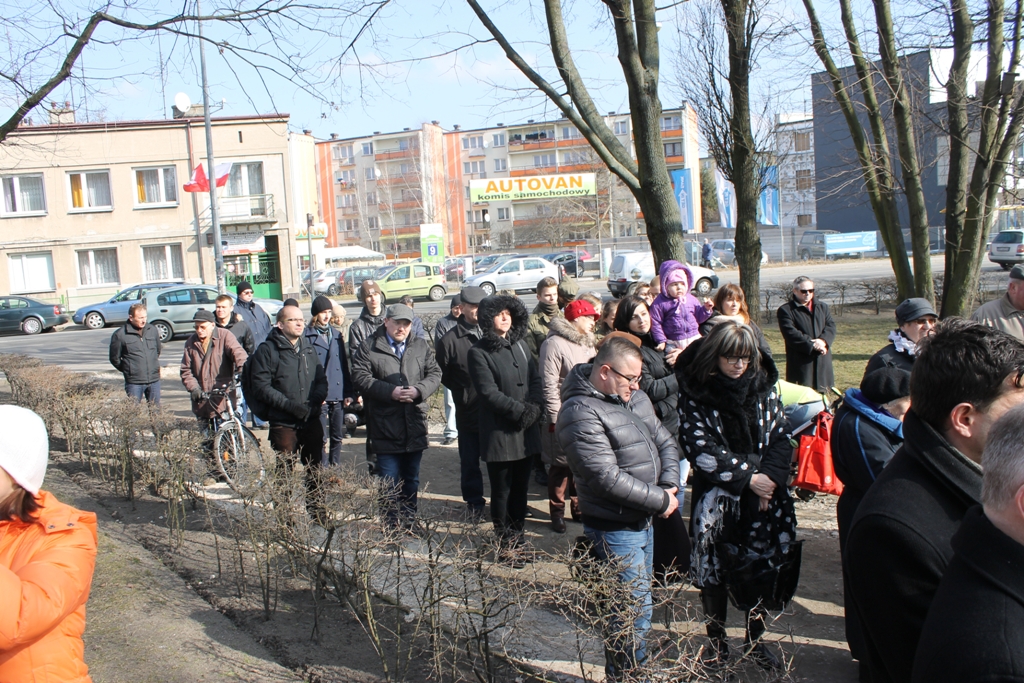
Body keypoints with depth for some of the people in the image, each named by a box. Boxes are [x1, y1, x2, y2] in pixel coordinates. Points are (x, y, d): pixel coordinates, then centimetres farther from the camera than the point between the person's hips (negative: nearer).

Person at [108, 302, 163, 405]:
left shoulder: (152, 330, 5)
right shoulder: (120, 335, -8)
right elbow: (114, 359, 1)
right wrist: (127, 370, 5)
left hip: (154, 380, 4)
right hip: (134, 382, -4)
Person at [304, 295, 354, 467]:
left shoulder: (337, 336, 14)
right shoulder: (307, 336, -2)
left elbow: (345, 366, 13)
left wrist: (349, 393, 7)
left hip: (339, 397, 5)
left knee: (337, 437, 11)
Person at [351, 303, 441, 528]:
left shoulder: (421, 347, 9)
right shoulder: (369, 347, -3)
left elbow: (435, 374, 5)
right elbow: (360, 377, -10)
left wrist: (419, 390, -15)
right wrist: (390, 391, -21)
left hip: (415, 427, 4)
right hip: (386, 428, -4)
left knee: (412, 479, 16)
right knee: (389, 483, 3)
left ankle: (409, 523, 29)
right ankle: (392, 525, 14)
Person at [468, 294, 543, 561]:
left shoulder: (520, 345, 11)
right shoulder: (479, 352, -8)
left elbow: (536, 379, 7)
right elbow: (489, 392, -15)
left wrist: (534, 408, -10)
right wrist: (521, 411, -18)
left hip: (525, 431, 5)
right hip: (499, 433, -5)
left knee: (521, 487, 13)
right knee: (502, 490, 5)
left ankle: (517, 536, 27)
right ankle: (506, 543, 18)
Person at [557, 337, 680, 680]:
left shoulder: (634, 398, 7)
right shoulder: (581, 413, -22)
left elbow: (665, 442, 12)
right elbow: (607, 477, -26)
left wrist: (669, 483, -7)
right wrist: (660, 500, -19)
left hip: (643, 520, 9)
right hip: (615, 528, -9)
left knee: (636, 603, 20)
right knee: (635, 609, -4)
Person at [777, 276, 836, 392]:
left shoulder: (822, 307, 19)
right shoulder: (785, 310, -2)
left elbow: (831, 326, 7)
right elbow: (791, 334, -13)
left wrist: (823, 340, -14)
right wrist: (812, 345, -19)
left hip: (822, 361, 6)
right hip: (801, 363, -6)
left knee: (822, 392, 10)